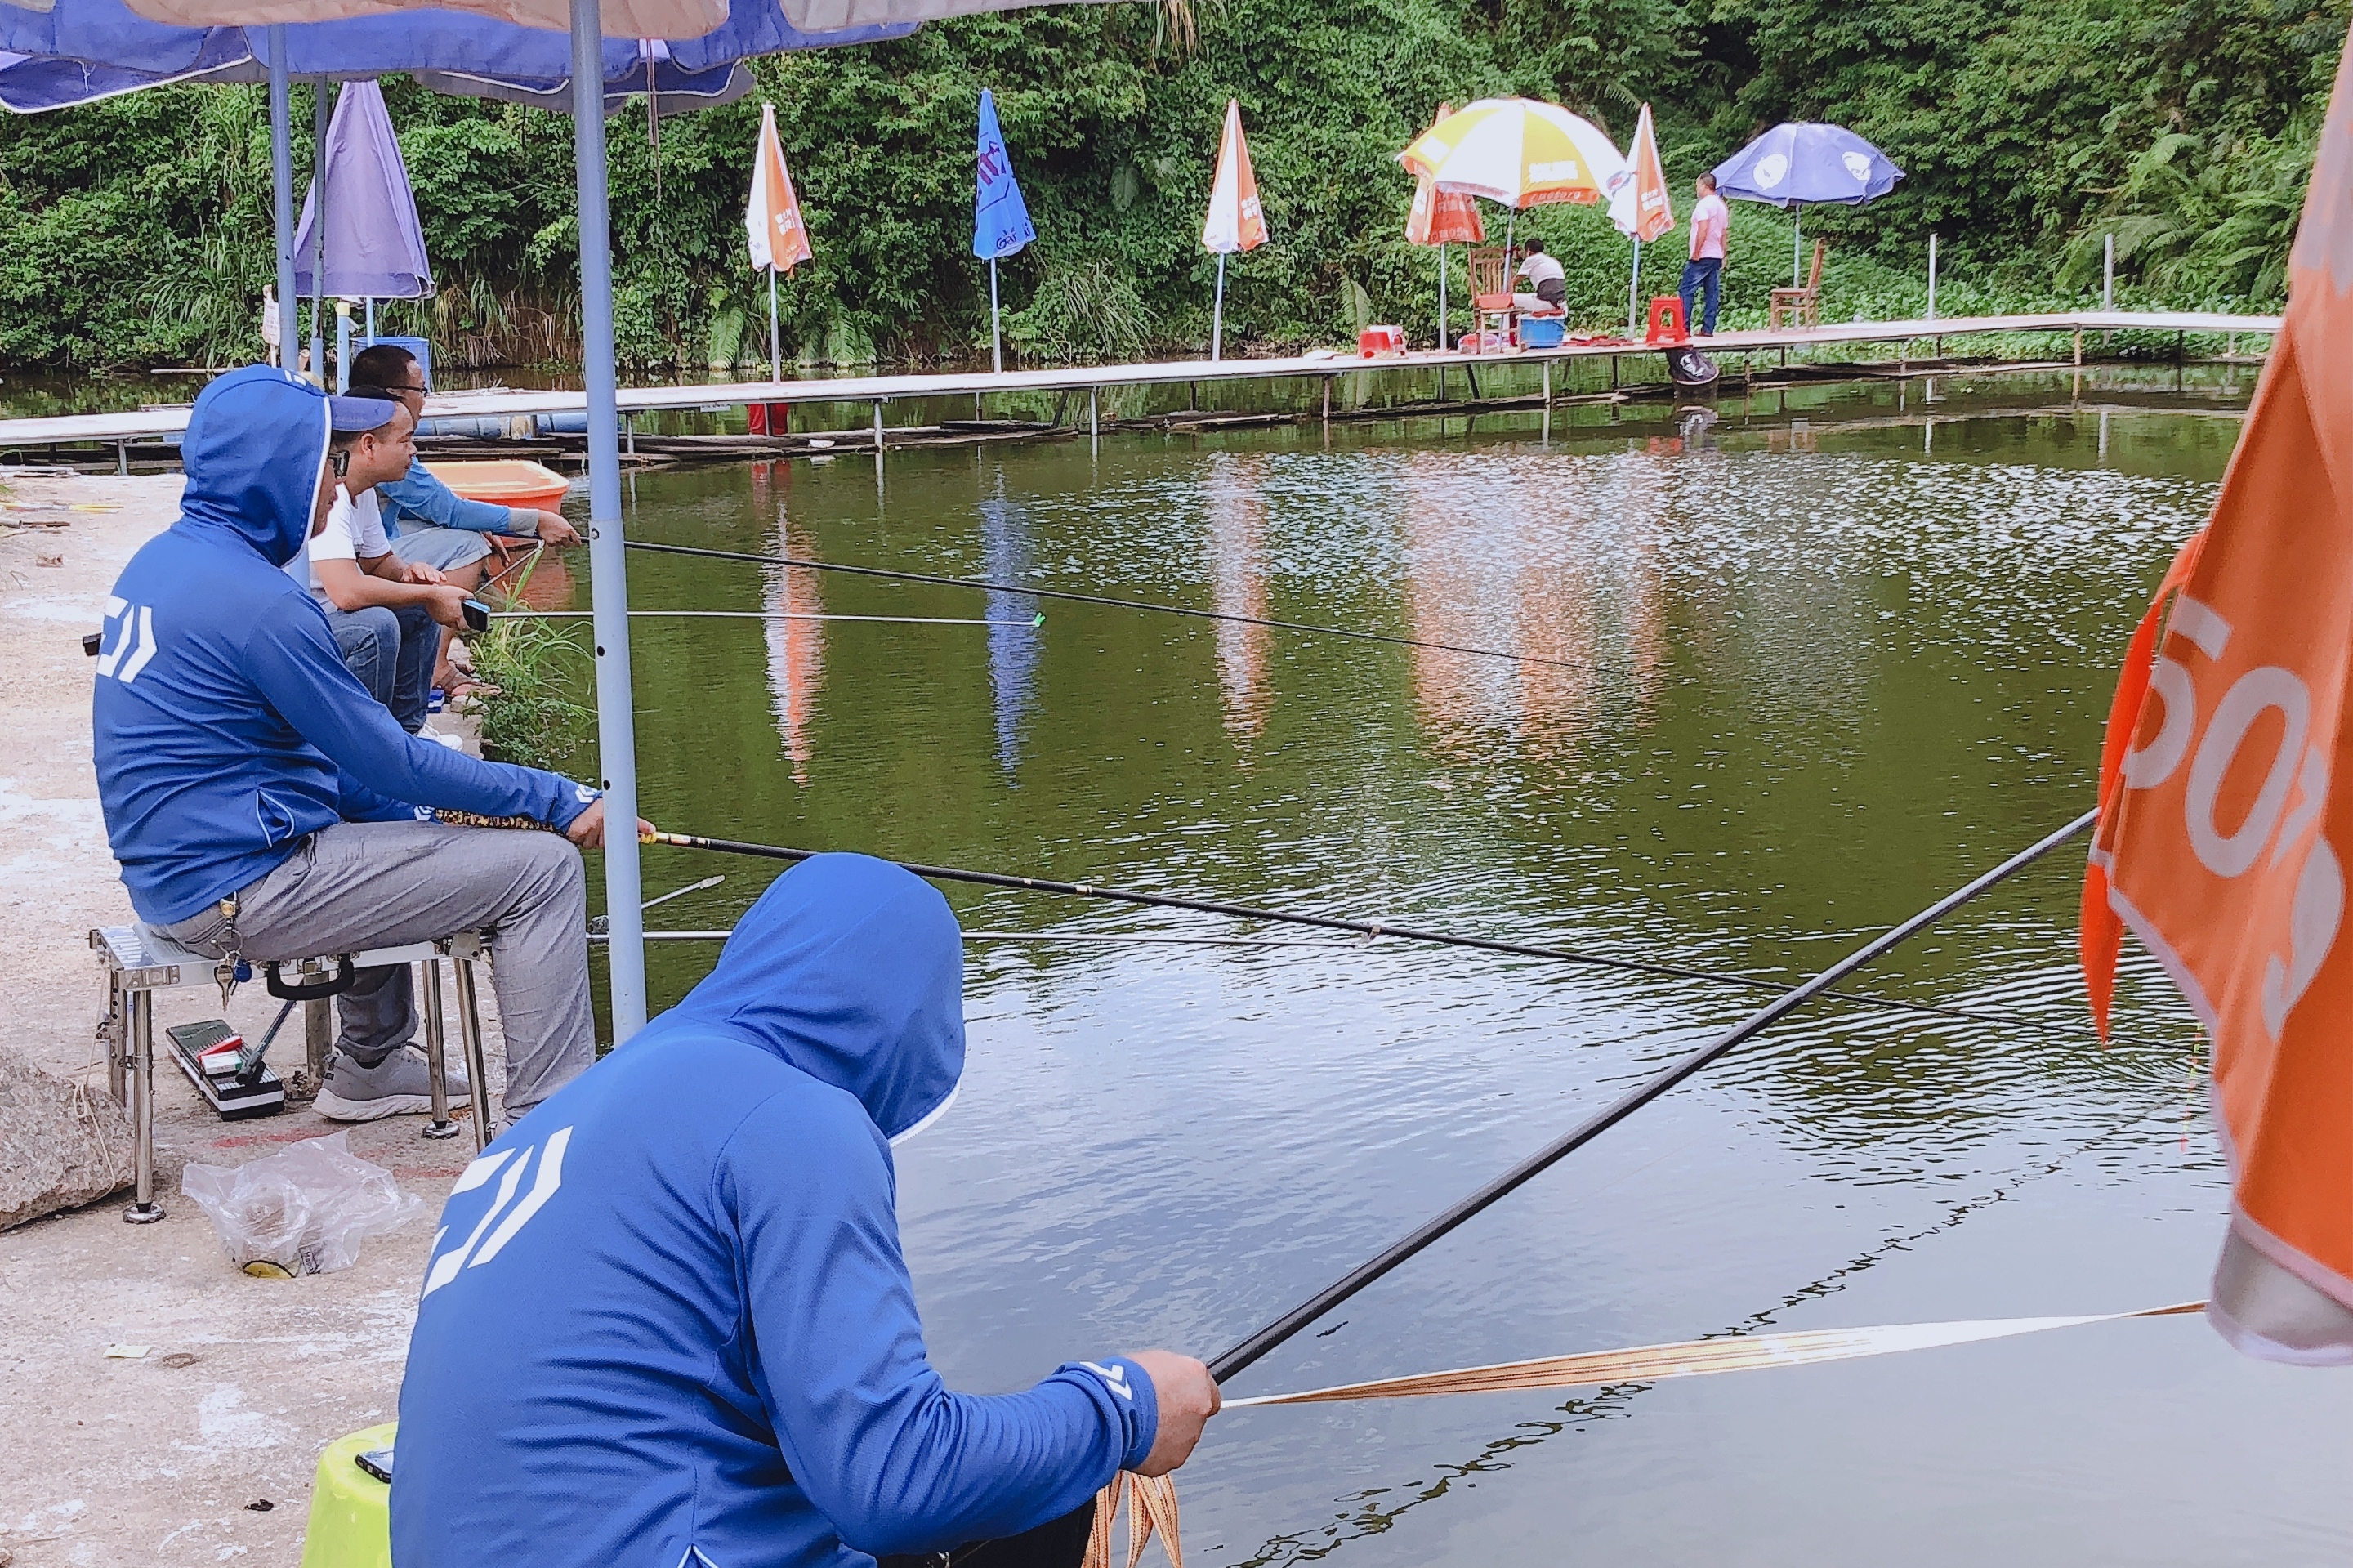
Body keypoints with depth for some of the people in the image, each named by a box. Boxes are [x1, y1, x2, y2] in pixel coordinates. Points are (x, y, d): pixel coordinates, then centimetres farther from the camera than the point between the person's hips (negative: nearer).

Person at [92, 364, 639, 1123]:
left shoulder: (160, 560, 9)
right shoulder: (255, 599, -21)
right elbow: (391, 760, -16)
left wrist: (410, 805, 12)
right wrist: (560, 800, -9)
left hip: (167, 873, 10)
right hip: (235, 889, -10)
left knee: (392, 815, 35)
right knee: (542, 869, -9)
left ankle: (368, 1070, 39)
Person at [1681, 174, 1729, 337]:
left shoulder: (1704, 204, -11)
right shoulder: (1722, 205, 16)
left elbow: (1703, 230, -20)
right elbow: (1723, 234, 19)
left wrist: (1696, 252, -17)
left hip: (1702, 256, -9)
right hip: (1717, 256, 9)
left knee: (1687, 292, -7)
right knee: (1712, 294, 6)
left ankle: (1684, 327, -12)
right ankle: (1708, 329, 4)